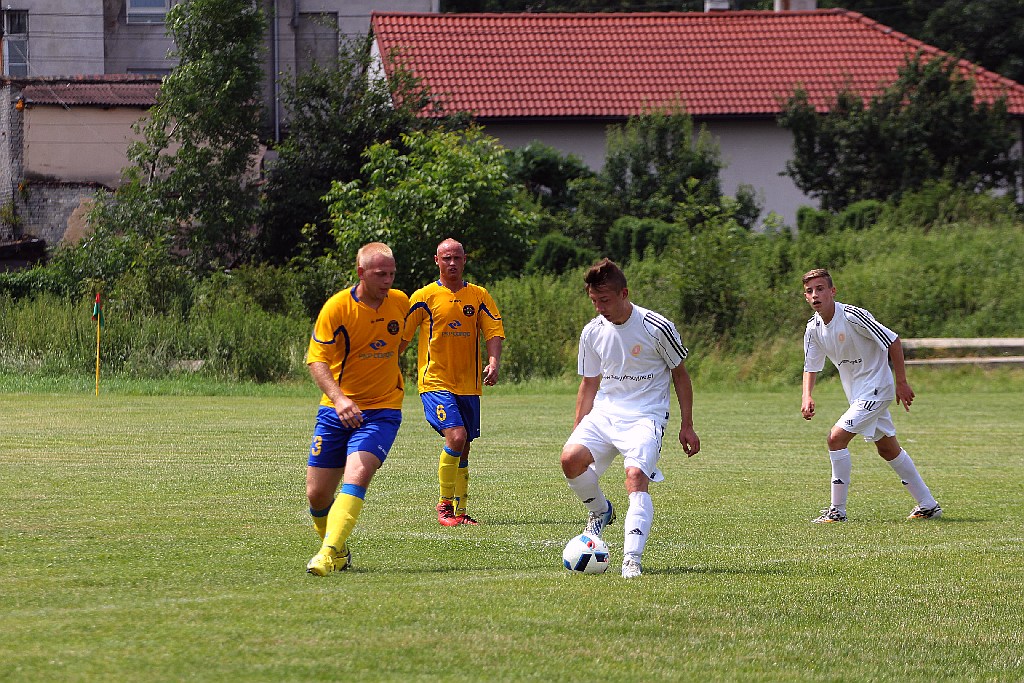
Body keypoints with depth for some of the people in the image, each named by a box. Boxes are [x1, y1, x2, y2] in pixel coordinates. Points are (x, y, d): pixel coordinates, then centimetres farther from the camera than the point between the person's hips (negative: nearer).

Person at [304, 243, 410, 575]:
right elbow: (317, 360, -16)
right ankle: (339, 550, 29)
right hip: (337, 410, 0)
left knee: (356, 476, -25)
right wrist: (339, 398, -31)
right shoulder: (337, 307, -11)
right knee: (317, 494, 2)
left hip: (382, 410, 0)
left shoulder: (400, 302, 1)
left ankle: (329, 554, -31)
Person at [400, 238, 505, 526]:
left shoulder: (479, 296, 8)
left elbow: (494, 330, 1)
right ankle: (444, 503, -8)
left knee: (463, 449, 7)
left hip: (469, 384, 4)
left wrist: (493, 362, -17)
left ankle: (459, 511, 16)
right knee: (456, 437, -20)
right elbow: (401, 337, 3)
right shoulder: (424, 297, -1)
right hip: (435, 381, -4)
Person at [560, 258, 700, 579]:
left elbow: (680, 374, 3)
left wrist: (687, 427, 2)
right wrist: (578, 430, 13)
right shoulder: (593, 332, 5)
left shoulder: (657, 327, -9)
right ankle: (600, 510, 9)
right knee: (570, 458, -21)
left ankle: (632, 560, -32)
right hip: (605, 412, 5)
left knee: (636, 475, -28)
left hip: (646, 416, -5)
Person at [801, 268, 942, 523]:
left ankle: (837, 510, -11)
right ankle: (928, 505, 26)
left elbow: (893, 341, -17)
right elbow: (811, 367, 9)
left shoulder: (853, 316, -23)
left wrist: (901, 382, -15)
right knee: (888, 449, 15)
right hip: (857, 394, 9)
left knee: (836, 437, -18)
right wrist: (807, 397, -9)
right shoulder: (813, 328, -1)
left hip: (875, 389, -9)